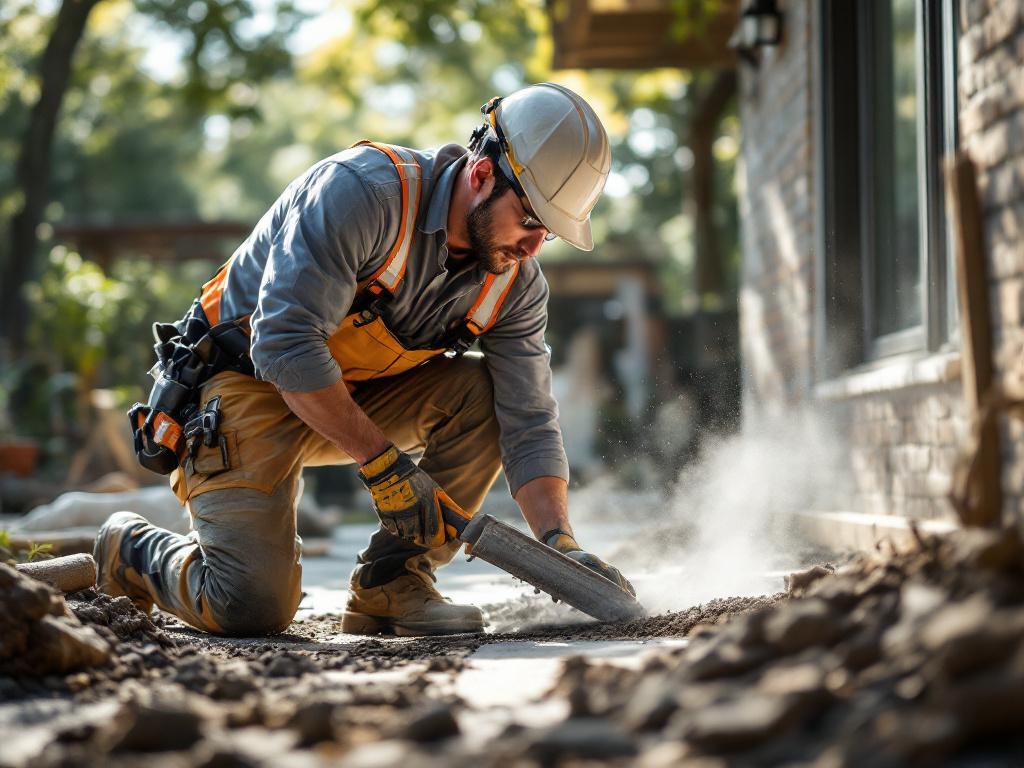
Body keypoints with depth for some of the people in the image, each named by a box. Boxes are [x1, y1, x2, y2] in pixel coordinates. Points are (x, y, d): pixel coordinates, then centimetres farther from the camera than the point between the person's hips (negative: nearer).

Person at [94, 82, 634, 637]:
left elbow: (528, 424, -8)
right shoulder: (361, 190, -28)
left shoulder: (515, 283, -7)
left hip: (359, 394, 6)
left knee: (485, 393, -17)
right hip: (247, 379, -6)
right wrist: (384, 463, -32)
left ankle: (392, 584, -9)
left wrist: (560, 543, -24)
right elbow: (284, 344, -31)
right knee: (253, 606, -19)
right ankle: (133, 549, 13)